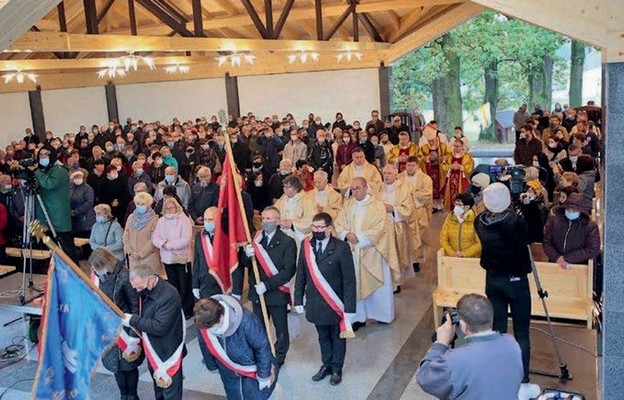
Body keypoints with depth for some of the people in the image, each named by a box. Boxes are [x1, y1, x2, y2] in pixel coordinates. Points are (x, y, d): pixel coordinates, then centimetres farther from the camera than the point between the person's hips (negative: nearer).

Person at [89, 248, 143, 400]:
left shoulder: (124, 277, -23)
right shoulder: (98, 275, -7)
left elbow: (135, 305, -16)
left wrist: (133, 336, -14)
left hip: (125, 327, -5)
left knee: (129, 364, 11)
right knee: (115, 363, 16)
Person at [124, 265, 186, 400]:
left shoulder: (169, 295, -30)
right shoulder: (145, 291, -3)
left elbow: (159, 327, -32)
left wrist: (133, 320, -26)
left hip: (167, 353, -8)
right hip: (152, 350, 8)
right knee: (158, 384, 28)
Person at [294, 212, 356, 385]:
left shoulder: (341, 248, -16)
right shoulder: (306, 246, -3)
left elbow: (349, 280, -14)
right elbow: (300, 275, 3)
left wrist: (349, 308, -15)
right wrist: (298, 300, 2)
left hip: (334, 304, -3)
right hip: (315, 303, 3)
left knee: (337, 337, 16)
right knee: (323, 336, 20)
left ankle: (337, 369, 34)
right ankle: (326, 365, 39)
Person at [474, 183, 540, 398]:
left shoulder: (480, 222, -8)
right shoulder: (516, 222, -23)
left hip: (492, 280, 4)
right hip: (516, 281, -4)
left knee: (497, 330, 13)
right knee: (521, 333, 6)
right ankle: (523, 383, 13)